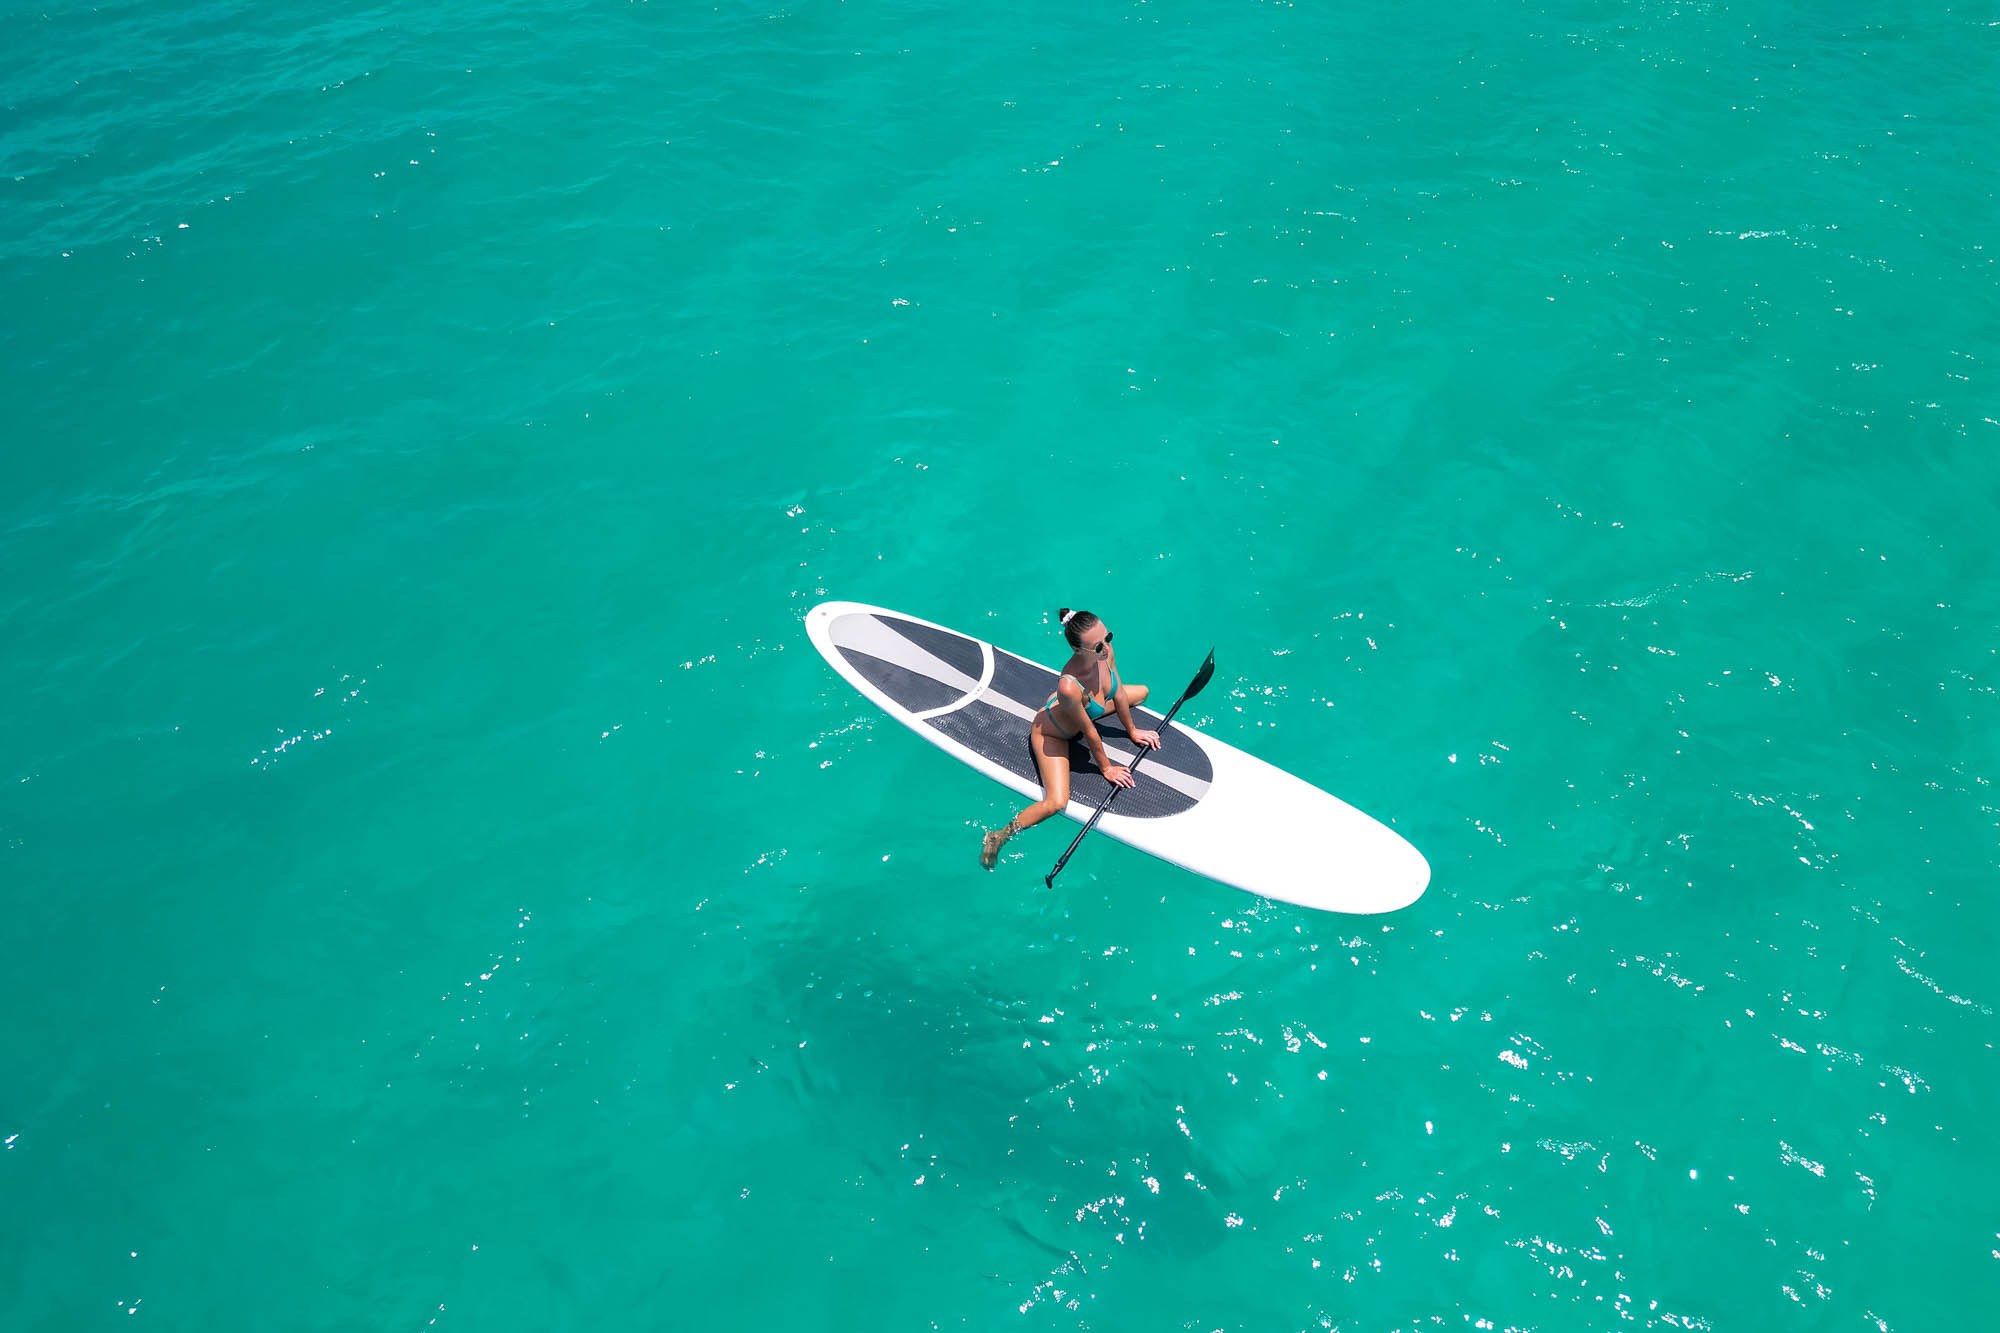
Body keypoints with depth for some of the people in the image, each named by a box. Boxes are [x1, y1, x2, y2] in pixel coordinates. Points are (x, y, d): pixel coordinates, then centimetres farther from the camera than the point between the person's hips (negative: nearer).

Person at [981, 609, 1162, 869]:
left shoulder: (1105, 651, -28)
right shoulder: (1069, 686, -47)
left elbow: (1119, 692, -8)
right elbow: (1089, 733, -29)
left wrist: (1131, 730, 5)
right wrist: (1106, 767, -14)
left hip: (1085, 708, 7)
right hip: (1053, 732, -7)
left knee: (1142, 692, 20)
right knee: (1056, 803, -21)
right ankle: (1000, 835, 0)